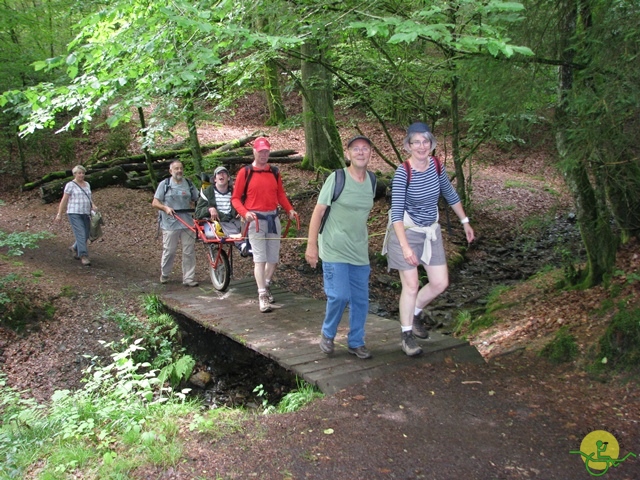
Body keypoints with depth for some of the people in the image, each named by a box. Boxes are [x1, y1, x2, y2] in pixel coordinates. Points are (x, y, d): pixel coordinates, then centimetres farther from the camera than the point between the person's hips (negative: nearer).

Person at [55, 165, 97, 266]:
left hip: (86, 214, 6)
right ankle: (84, 256, -12)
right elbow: (64, 200, -4)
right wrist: (59, 214, -6)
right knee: (80, 235, -14)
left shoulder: (87, 184, 15)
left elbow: (89, 197, 21)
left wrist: (93, 205, -1)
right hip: (74, 214, -6)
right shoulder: (70, 185, -4)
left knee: (86, 236, 9)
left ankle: (74, 248, 35)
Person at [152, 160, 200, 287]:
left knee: (189, 252, 1)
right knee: (169, 251, 3)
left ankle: (188, 278, 8)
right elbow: (155, 203, -1)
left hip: (187, 223, 3)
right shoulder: (164, 184, 2)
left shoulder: (188, 184, 11)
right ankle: (164, 275, 26)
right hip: (170, 223, -3)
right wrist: (166, 208, -19)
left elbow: (198, 199, 16)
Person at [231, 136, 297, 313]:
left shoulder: (274, 172, 9)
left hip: (273, 218, 5)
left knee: (273, 257, 10)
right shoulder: (245, 172, -2)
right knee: (260, 258, -9)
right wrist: (245, 213, -18)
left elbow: (280, 194, 15)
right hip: (255, 219, -4)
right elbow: (235, 198, -2)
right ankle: (262, 296, -7)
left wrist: (290, 209, 0)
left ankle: (266, 287, 31)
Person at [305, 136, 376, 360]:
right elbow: (318, 212, -9)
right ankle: (327, 334, 15)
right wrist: (311, 245, -12)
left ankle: (356, 342, 25)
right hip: (334, 251, -5)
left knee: (361, 299, 8)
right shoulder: (336, 178, -10)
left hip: (360, 252, 6)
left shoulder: (371, 181, 7)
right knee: (339, 295, -11)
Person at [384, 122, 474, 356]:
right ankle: (407, 335, 16)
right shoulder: (403, 172, -21)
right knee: (411, 285, -1)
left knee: (440, 283, 6)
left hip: (431, 231, 6)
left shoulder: (436, 165, -4)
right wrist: (405, 247, -33)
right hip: (406, 232, -6)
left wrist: (465, 222, 18)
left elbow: (450, 194, 13)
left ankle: (415, 313, 33)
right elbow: (396, 212, -26)